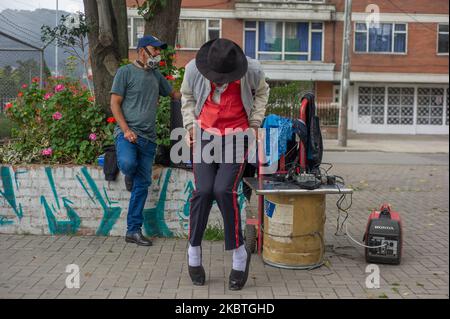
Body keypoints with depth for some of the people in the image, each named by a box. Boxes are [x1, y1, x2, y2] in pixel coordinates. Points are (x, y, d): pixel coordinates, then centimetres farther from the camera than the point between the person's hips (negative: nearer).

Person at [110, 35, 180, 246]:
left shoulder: (156, 75, 19)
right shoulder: (125, 72, 1)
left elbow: (174, 94, 30)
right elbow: (115, 104, -4)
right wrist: (126, 130, -15)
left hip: (148, 137, 5)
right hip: (127, 132, -5)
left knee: (142, 184, 3)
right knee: (128, 163, -34)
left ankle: (134, 230, 12)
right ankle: (129, 175, 5)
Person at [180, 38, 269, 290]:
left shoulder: (252, 70, -14)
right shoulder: (194, 69, -11)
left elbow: (262, 92, 10)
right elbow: (187, 96, 12)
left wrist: (255, 123, 3)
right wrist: (190, 124, 3)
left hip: (237, 137, -1)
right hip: (205, 135, 2)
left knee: (224, 190, -16)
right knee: (203, 191, -10)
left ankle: (239, 253, 2)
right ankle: (194, 249, 11)